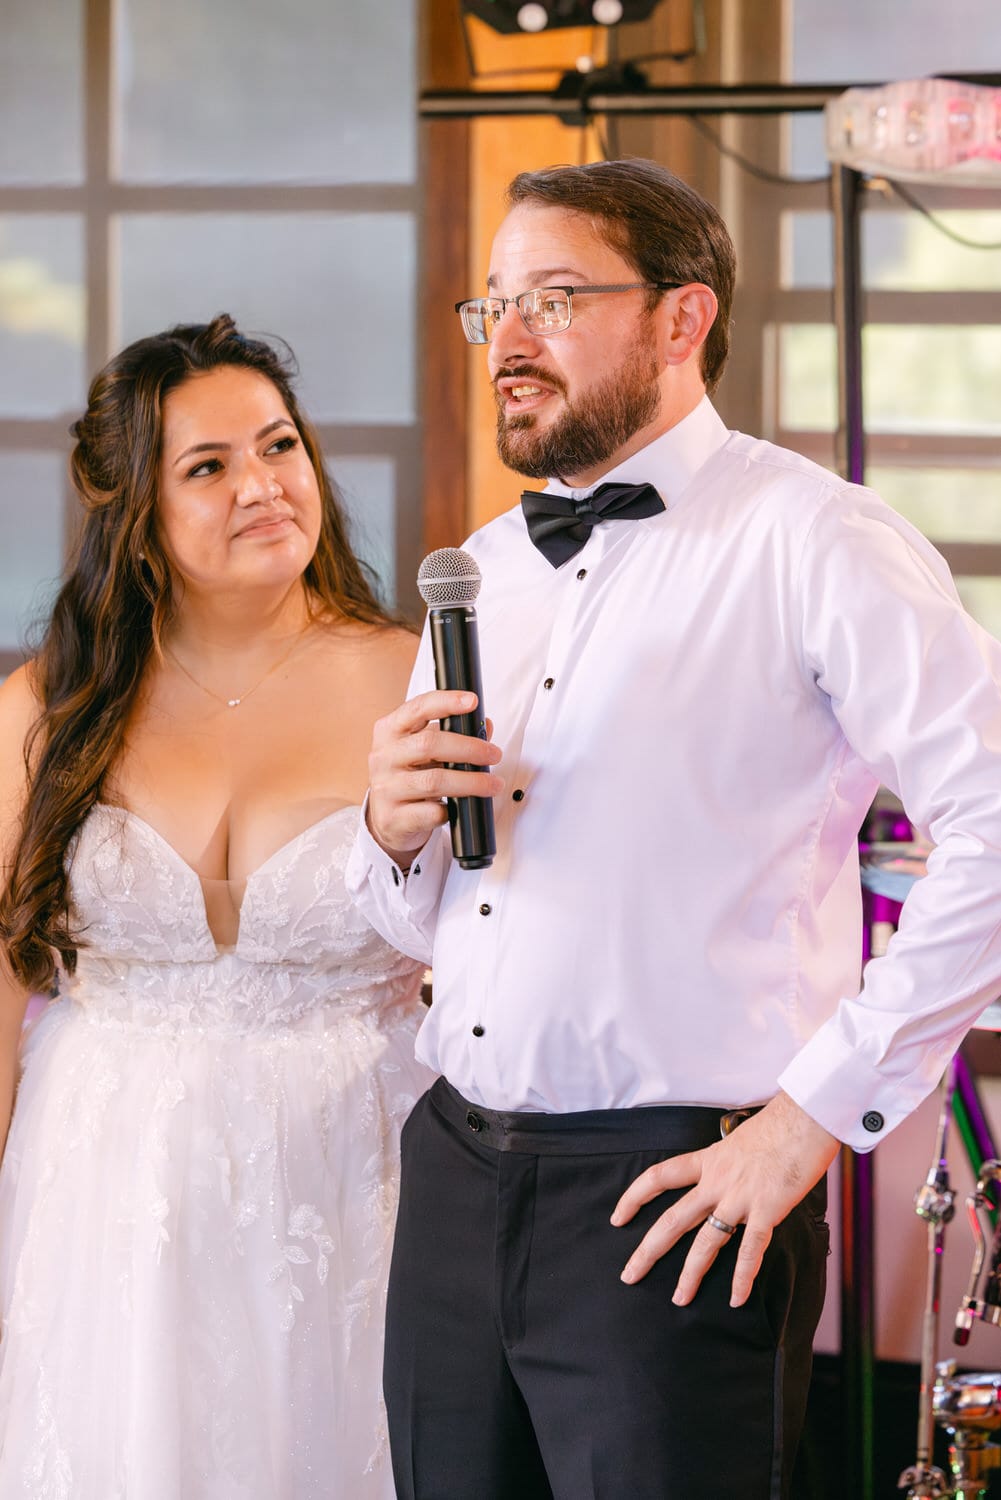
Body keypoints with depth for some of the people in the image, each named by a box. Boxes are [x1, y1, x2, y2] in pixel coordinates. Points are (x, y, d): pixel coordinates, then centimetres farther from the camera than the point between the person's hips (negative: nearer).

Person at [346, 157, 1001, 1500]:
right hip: (457, 1182, 6)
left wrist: (815, 1110, -17)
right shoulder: (482, 571, 15)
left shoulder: (809, 542, -7)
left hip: (671, 1199, -6)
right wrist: (396, 835, -1)